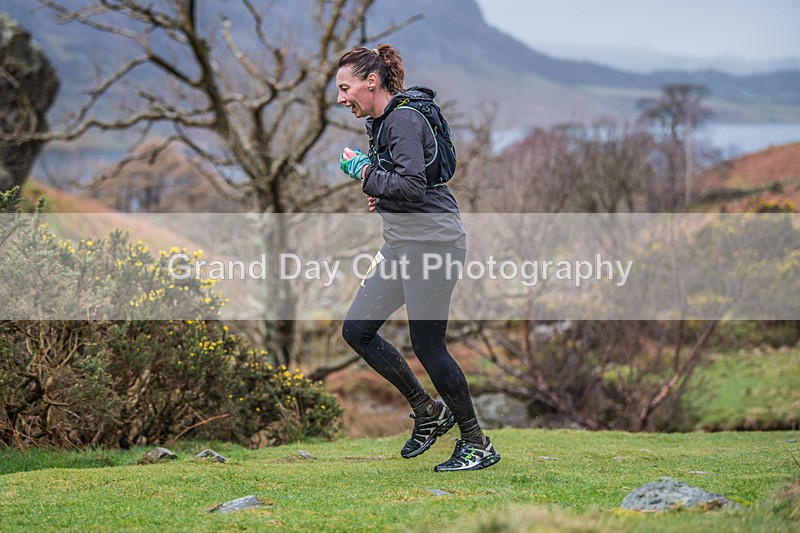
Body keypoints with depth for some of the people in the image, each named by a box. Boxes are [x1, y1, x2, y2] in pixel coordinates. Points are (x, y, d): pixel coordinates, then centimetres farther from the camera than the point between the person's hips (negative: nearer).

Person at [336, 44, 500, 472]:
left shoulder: (404, 119, -16)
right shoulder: (381, 121, 14)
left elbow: (412, 185, -25)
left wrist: (364, 171, -13)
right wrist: (380, 194, 6)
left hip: (432, 241, -10)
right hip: (401, 243, 10)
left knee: (427, 344, -6)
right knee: (356, 329, 8)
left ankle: (477, 444, 7)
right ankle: (428, 411, 20)